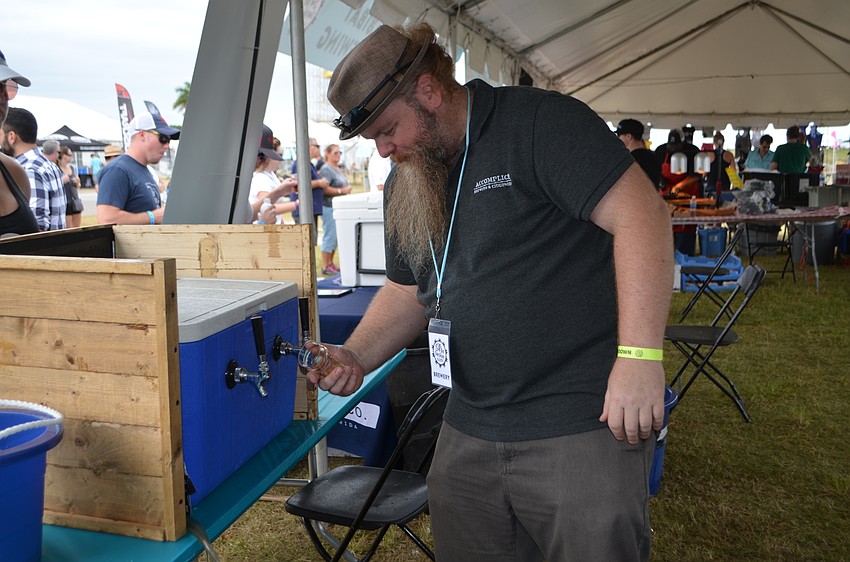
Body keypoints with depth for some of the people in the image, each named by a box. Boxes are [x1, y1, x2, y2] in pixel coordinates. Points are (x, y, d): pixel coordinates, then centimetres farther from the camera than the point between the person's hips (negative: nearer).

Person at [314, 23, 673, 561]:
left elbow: (641, 213, -18)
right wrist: (356, 357, 3)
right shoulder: (405, 185, 13)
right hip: (469, 432, 7)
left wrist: (639, 356, -26)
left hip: (582, 424, -7)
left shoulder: (539, 122, -11)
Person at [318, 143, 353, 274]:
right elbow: (324, 188, -22)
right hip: (329, 207, -9)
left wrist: (347, 189, 12)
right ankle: (325, 267, -2)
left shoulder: (338, 169, 18)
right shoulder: (326, 169, -11)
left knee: (335, 237, 11)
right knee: (329, 236, -7)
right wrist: (341, 191, -21)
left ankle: (330, 263, 19)